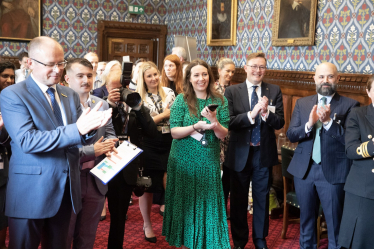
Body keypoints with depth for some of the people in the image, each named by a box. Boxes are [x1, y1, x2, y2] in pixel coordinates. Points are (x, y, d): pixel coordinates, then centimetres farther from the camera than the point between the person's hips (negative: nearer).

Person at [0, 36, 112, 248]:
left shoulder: (70, 95, 9)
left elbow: (80, 138, 4)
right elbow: (27, 140, -22)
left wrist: (90, 127, -20)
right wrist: (76, 129, -30)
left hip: (66, 190, 6)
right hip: (31, 194, -5)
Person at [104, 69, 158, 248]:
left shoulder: (136, 107, 2)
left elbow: (152, 132, -9)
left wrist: (138, 106, -17)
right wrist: (108, 104, -23)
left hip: (127, 169, 2)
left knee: (119, 215, 15)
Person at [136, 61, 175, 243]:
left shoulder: (169, 92, 6)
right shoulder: (138, 97, -2)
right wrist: (163, 115, -10)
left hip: (168, 143, 2)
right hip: (147, 146, -2)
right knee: (147, 187, 9)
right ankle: (147, 225, 26)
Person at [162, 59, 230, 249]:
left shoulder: (220, 101, 0)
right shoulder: (181, 100, -3)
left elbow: (223, 135, -3)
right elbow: (174, 132, -8)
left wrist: (214, 122, -22)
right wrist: (196, 127, -23)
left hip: (209, 162, 1)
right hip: (184, 161, 0)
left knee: (208, 203, 6)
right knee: (185, 203, 10)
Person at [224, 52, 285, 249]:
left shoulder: (274, 91, -1)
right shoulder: (232, 91, -5)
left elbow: (280, 123, -7)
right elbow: (229, 122, -15)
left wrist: (266, 113, -26)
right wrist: (251, 114, -28)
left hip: (264, 154, 1)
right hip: (240, 154, -1)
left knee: (262, 198, 14)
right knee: (238, 199, 13)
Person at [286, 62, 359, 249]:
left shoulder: (350, 105, -5)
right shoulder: (302, 103, 5)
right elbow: (290, 135, -2)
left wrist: (329, 121, -25)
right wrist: (309, 124, -20)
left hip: (333, 171, -3)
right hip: (304, 170, 4)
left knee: (334, 223, 8)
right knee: (306, 218, 19)